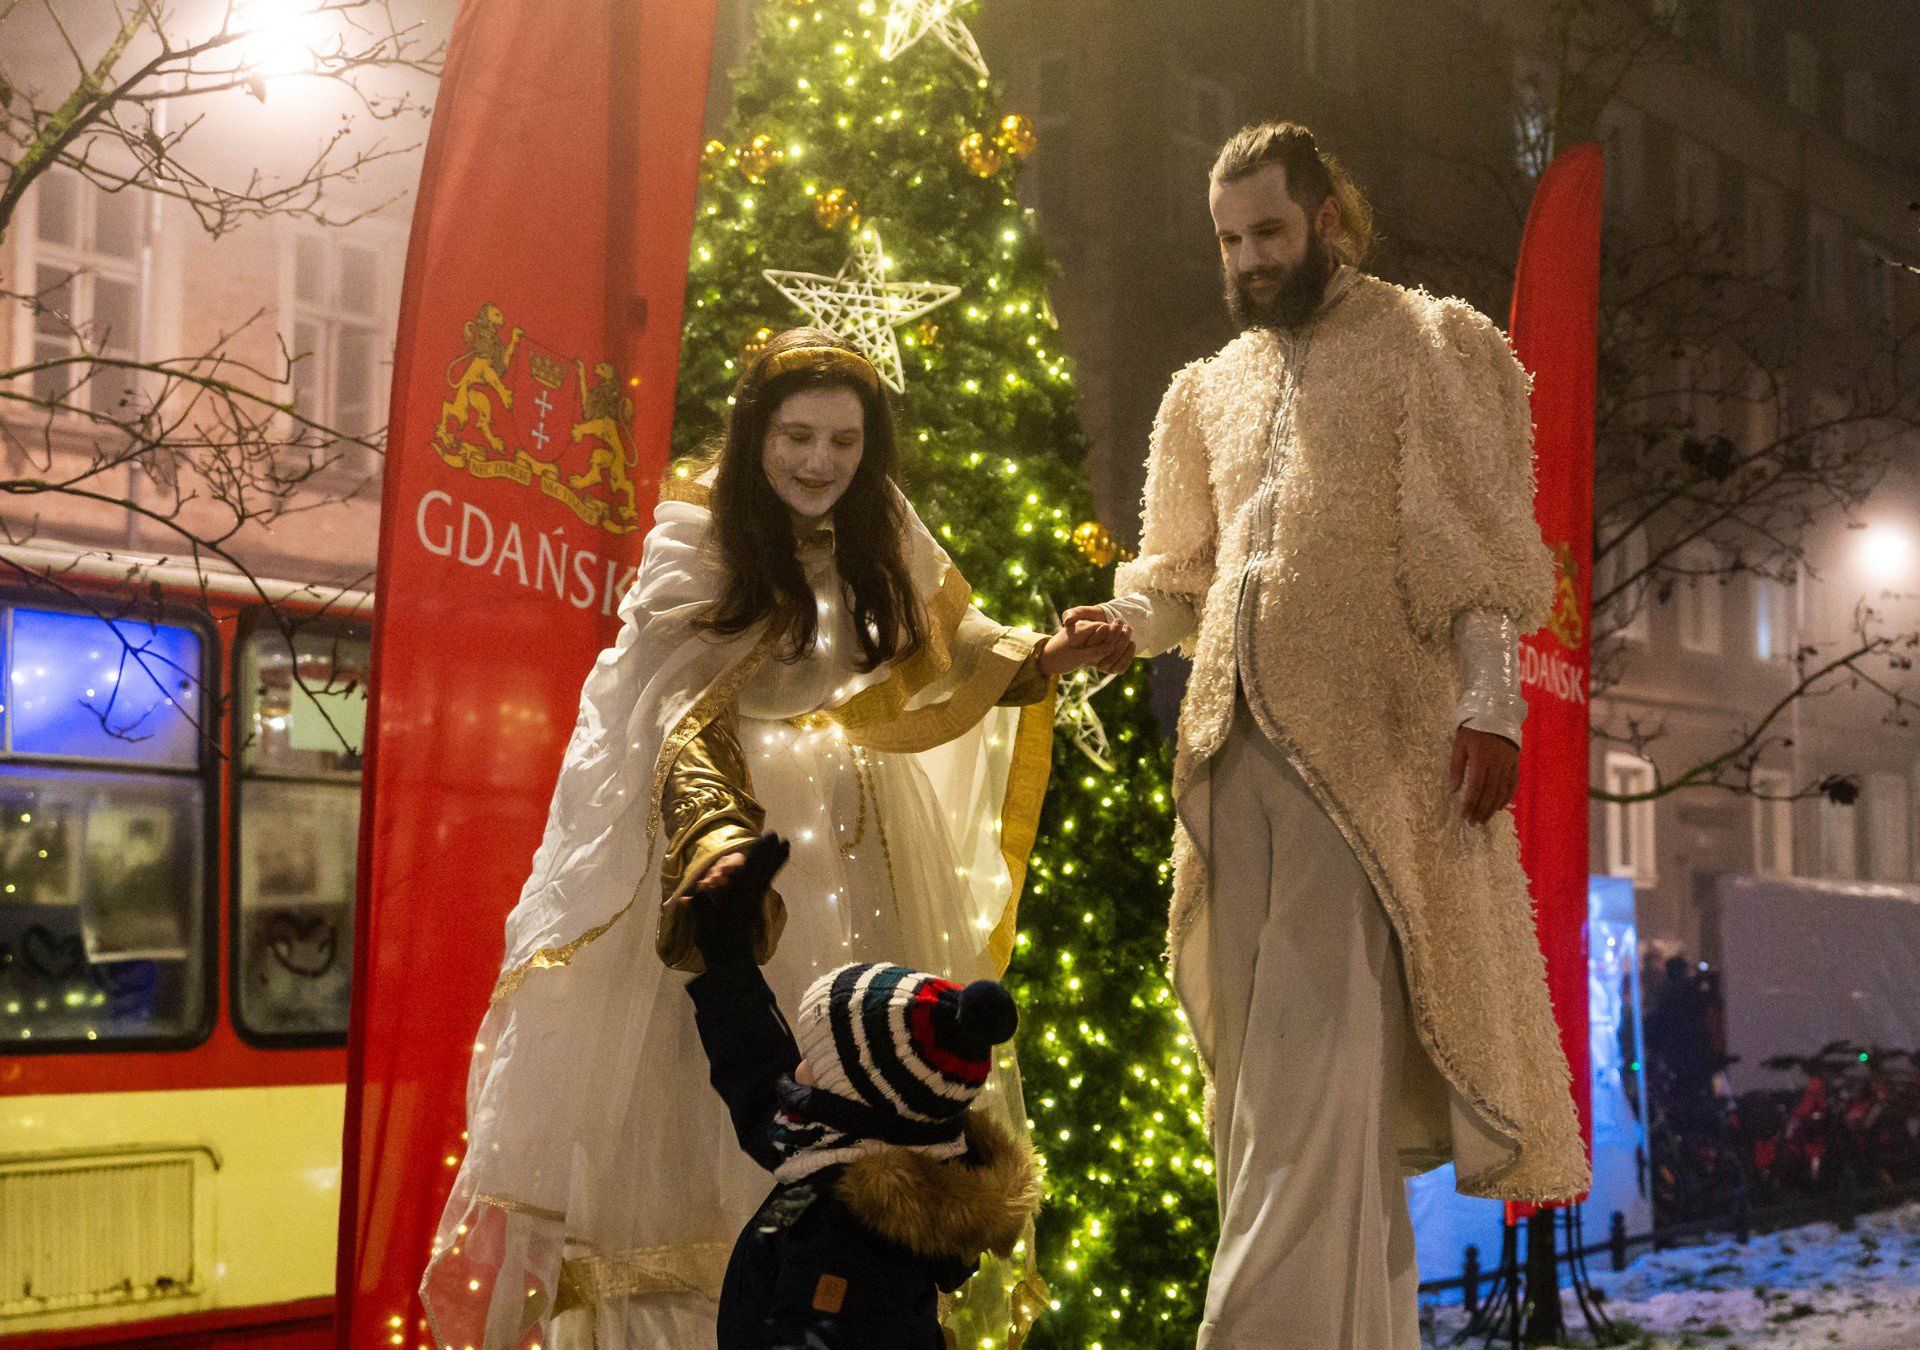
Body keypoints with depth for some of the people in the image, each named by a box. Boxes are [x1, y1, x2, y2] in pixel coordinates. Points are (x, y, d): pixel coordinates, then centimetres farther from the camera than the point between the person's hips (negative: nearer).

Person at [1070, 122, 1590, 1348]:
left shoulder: (1424, 348, 6)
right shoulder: (1219, 387, 22)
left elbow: (1484, 550, -2)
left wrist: (1489, 708, -12)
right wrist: (1128, 621, 3)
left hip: (1365, 742, -6)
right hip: (1238, 739, 6)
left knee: (1315, 1054, -15)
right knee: (1268, 1052, 6)